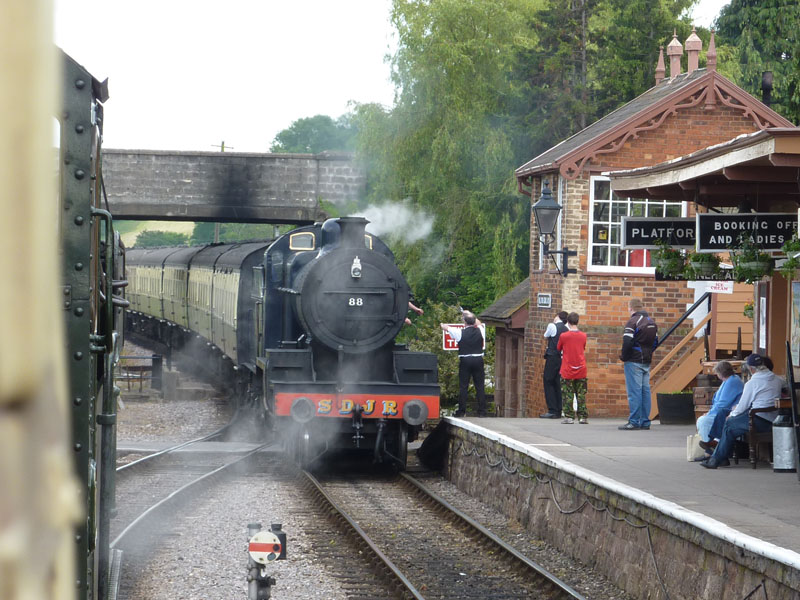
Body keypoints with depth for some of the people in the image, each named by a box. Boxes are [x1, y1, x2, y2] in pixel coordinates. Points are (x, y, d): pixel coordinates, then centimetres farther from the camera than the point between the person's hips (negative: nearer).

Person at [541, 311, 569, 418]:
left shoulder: (552, 326, -8)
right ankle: (558, 411, 11)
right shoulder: (566, 329, 10)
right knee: (557, 384, 12)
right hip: (562, 358, 7)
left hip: (552, 358, -7)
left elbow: (546, 336, 8)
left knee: (548, 383, -3)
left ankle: (552, 410, -9)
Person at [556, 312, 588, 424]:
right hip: (581, 370, 2)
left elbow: (559, 348, 7)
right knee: (581, 394, 6)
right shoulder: (583, 336, -1)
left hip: (567, 370, -2)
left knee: (568, 394, 3)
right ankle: (583, 417, 5)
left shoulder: (564, 336, -8)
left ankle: (569, 417, 0)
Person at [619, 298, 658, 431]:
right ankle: (645, 421, 9)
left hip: (634, 361, -7)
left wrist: (624, 357, -7)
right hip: (647, 362, 8)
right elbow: (655, 341, 18)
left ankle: (634, 422, -8)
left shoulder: (633, 322, -12)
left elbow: (627, 342, -20)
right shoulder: (652, 321, 14)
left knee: (634, 391, -7)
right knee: (645, 390, 8)